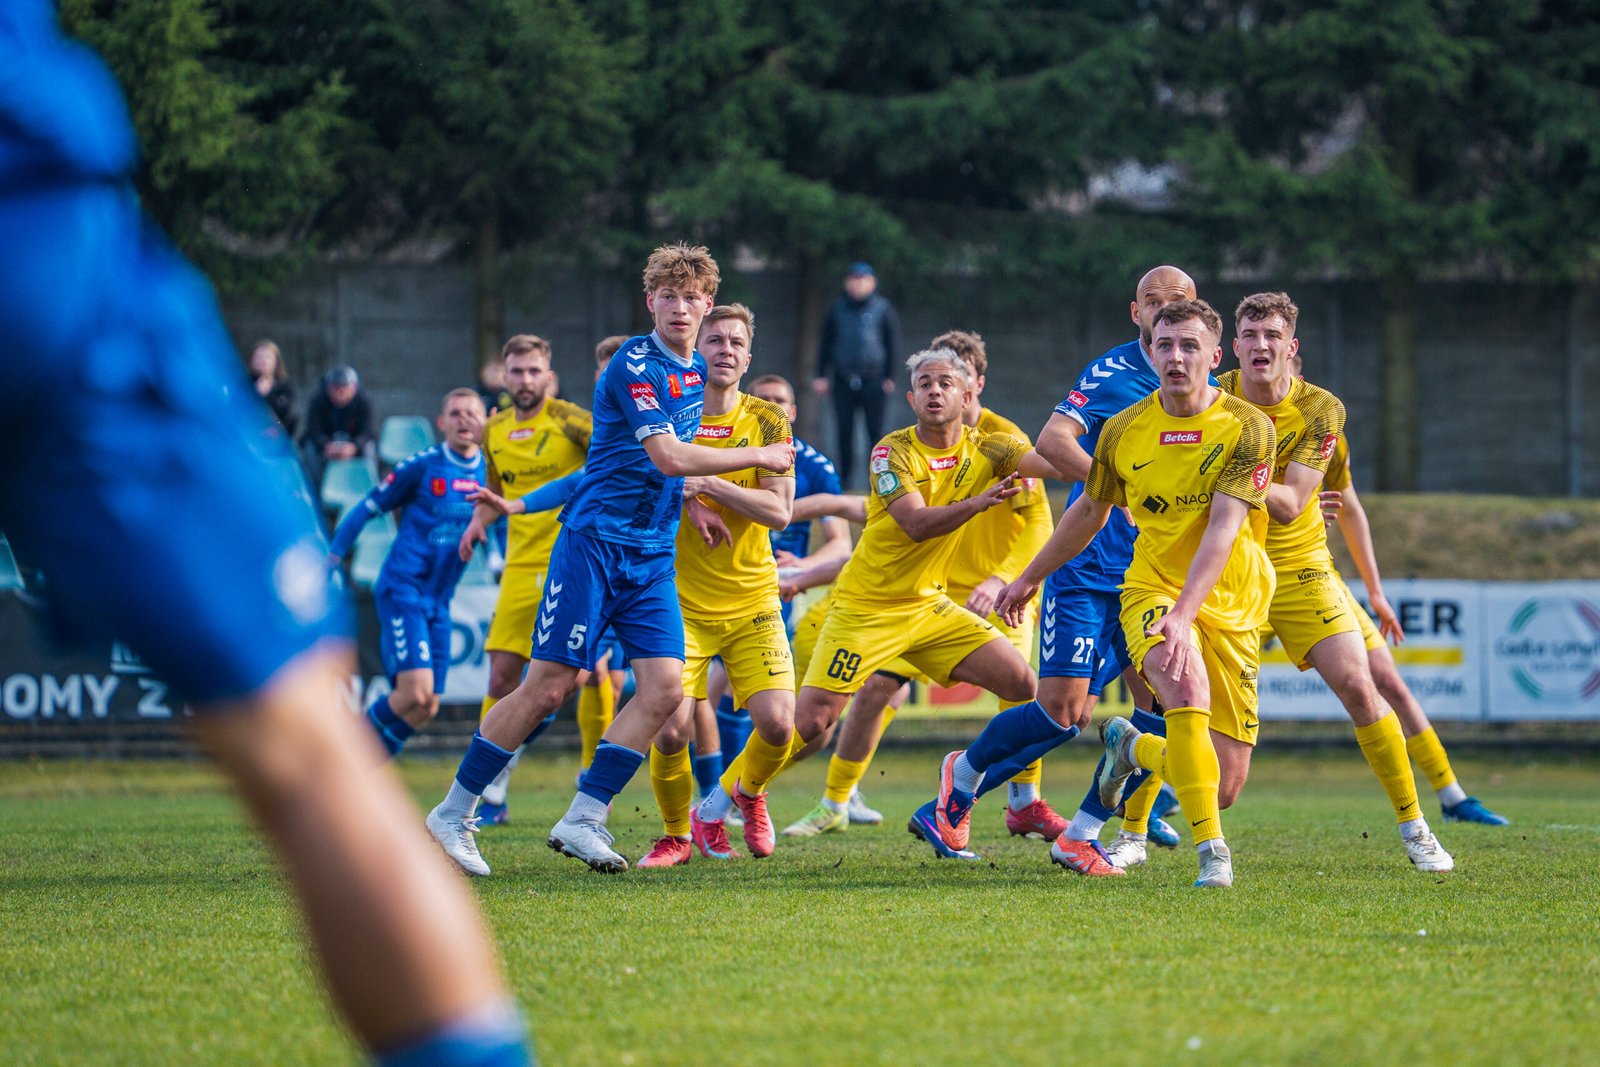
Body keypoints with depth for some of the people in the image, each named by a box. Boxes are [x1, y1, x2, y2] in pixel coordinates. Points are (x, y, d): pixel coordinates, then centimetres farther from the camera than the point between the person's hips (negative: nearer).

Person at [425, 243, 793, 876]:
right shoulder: (635, 365, -12)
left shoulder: (696, 372, 14)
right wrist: (758, 457, -12)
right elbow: (667, 456, -21)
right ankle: (454, 814, 2)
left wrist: (687, 499, 12)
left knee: (664, 687, -9)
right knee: (549, 686, -9)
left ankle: (583, 820, -5)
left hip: (653, 556, 7)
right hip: (595, 539, -7)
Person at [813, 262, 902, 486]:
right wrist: (821, 376, 9)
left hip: (873, 381, -3)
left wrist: (890, 377, -3)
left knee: (876, 432, -3)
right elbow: (826, 343, 15)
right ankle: (844, 481, 10)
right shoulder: (838, 308, 10)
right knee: (844, 432, 3)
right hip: (843, 381, 3)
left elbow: (893, 344, 4)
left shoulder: (882, 308, 2)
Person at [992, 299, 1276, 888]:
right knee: (1188, 694, -33)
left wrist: (1183, 613, -33)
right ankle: (1211, 850, -25)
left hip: (1230, 604, 0)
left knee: (1223, 778, -2)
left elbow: (1224, 526, -22)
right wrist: (1031, 576, 26)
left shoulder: (1248, 427, -11)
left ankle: (1132, 748, 31)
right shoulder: (1124, 430, -2)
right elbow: (1090, 510, 16)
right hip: (1152, 589, 0)